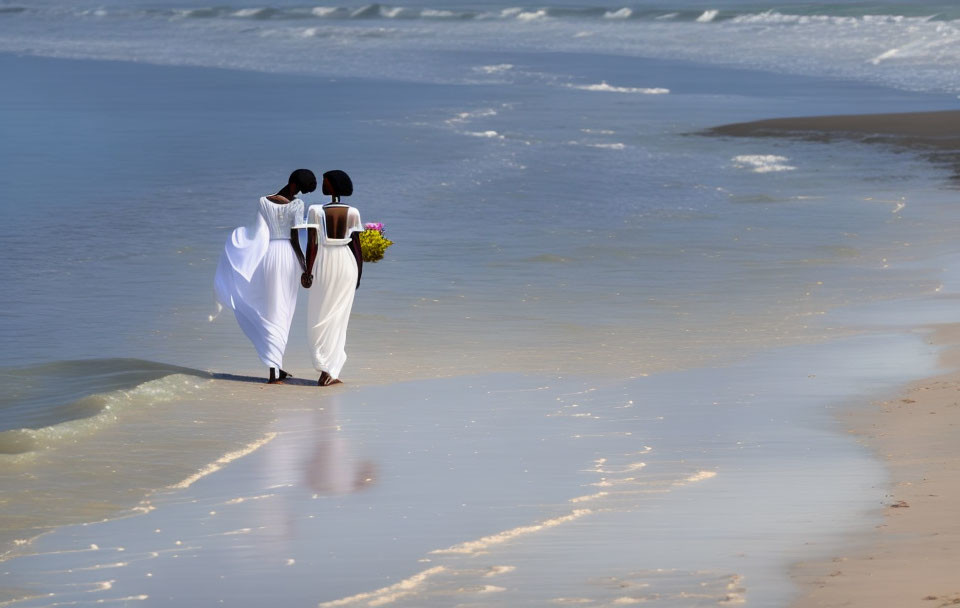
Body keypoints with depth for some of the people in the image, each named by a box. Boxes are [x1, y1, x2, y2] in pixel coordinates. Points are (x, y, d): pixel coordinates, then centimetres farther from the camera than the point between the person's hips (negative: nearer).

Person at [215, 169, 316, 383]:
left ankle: (275, 368, 10)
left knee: (270, 312, 10)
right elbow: (295, 238, -9)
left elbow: (260, 233, -1)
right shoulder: (296, 204, -8)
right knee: (282, 313, 6)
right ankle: (274, 368, 6)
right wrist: (304, 265, -1)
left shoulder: (263, 202, 1)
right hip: (289, 255, -2)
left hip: (269, 254, 3)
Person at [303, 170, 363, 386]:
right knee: (338, 318, 7)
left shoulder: (316, 211, -8)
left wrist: (308, 271, -2)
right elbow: (357, 245, 1)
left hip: (324, 265, -2)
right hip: (347, 264, 2)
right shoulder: (352, 213, -2)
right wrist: (359, 274, 12)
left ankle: (324, 368, -2)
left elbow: (312, 244, -9)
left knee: (319, 319, 9)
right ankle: (332, 372, 4)